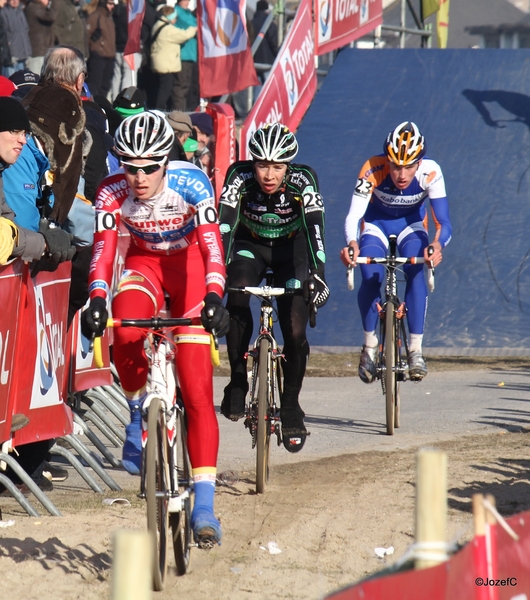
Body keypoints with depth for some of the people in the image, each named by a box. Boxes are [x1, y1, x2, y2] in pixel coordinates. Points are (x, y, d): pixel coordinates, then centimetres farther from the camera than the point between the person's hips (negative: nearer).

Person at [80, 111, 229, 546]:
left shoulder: (191, 183, -28)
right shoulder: (112, 192, -22)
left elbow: (211, 243, -37)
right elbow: (103, 249, -29)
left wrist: (214, 297, -53)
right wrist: (97, 300, -47)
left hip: (189, 262, -2)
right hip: (145, 262, 2)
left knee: (197, 389, -13)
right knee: (125, 331, -33)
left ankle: (204, 505, -15)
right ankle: (139, 414, -2)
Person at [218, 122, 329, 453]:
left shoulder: (303, 180, -28)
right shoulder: (239, 177, -27)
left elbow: (315, 228, -37)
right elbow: (224, 224, -36)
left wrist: (318, 275, -52)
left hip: (290, 249, 0)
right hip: (250, 245, 0)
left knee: (295, 330, -13)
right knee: (237, 297, -31)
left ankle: (291, 404, 8)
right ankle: (238, 381, -17)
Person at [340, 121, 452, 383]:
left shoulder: (430, 172, -30)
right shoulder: (373, 170, -33)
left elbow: (443, 221, -32)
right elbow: (354, 215, -38)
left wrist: (437, 244, -55)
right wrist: (351, 243, -60)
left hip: (410, 225, 1)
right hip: (376, 225, -1)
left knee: (416, 272, -27)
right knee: (371, 277, -26)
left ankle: (416, 350, -21)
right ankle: (369, 346, -5)